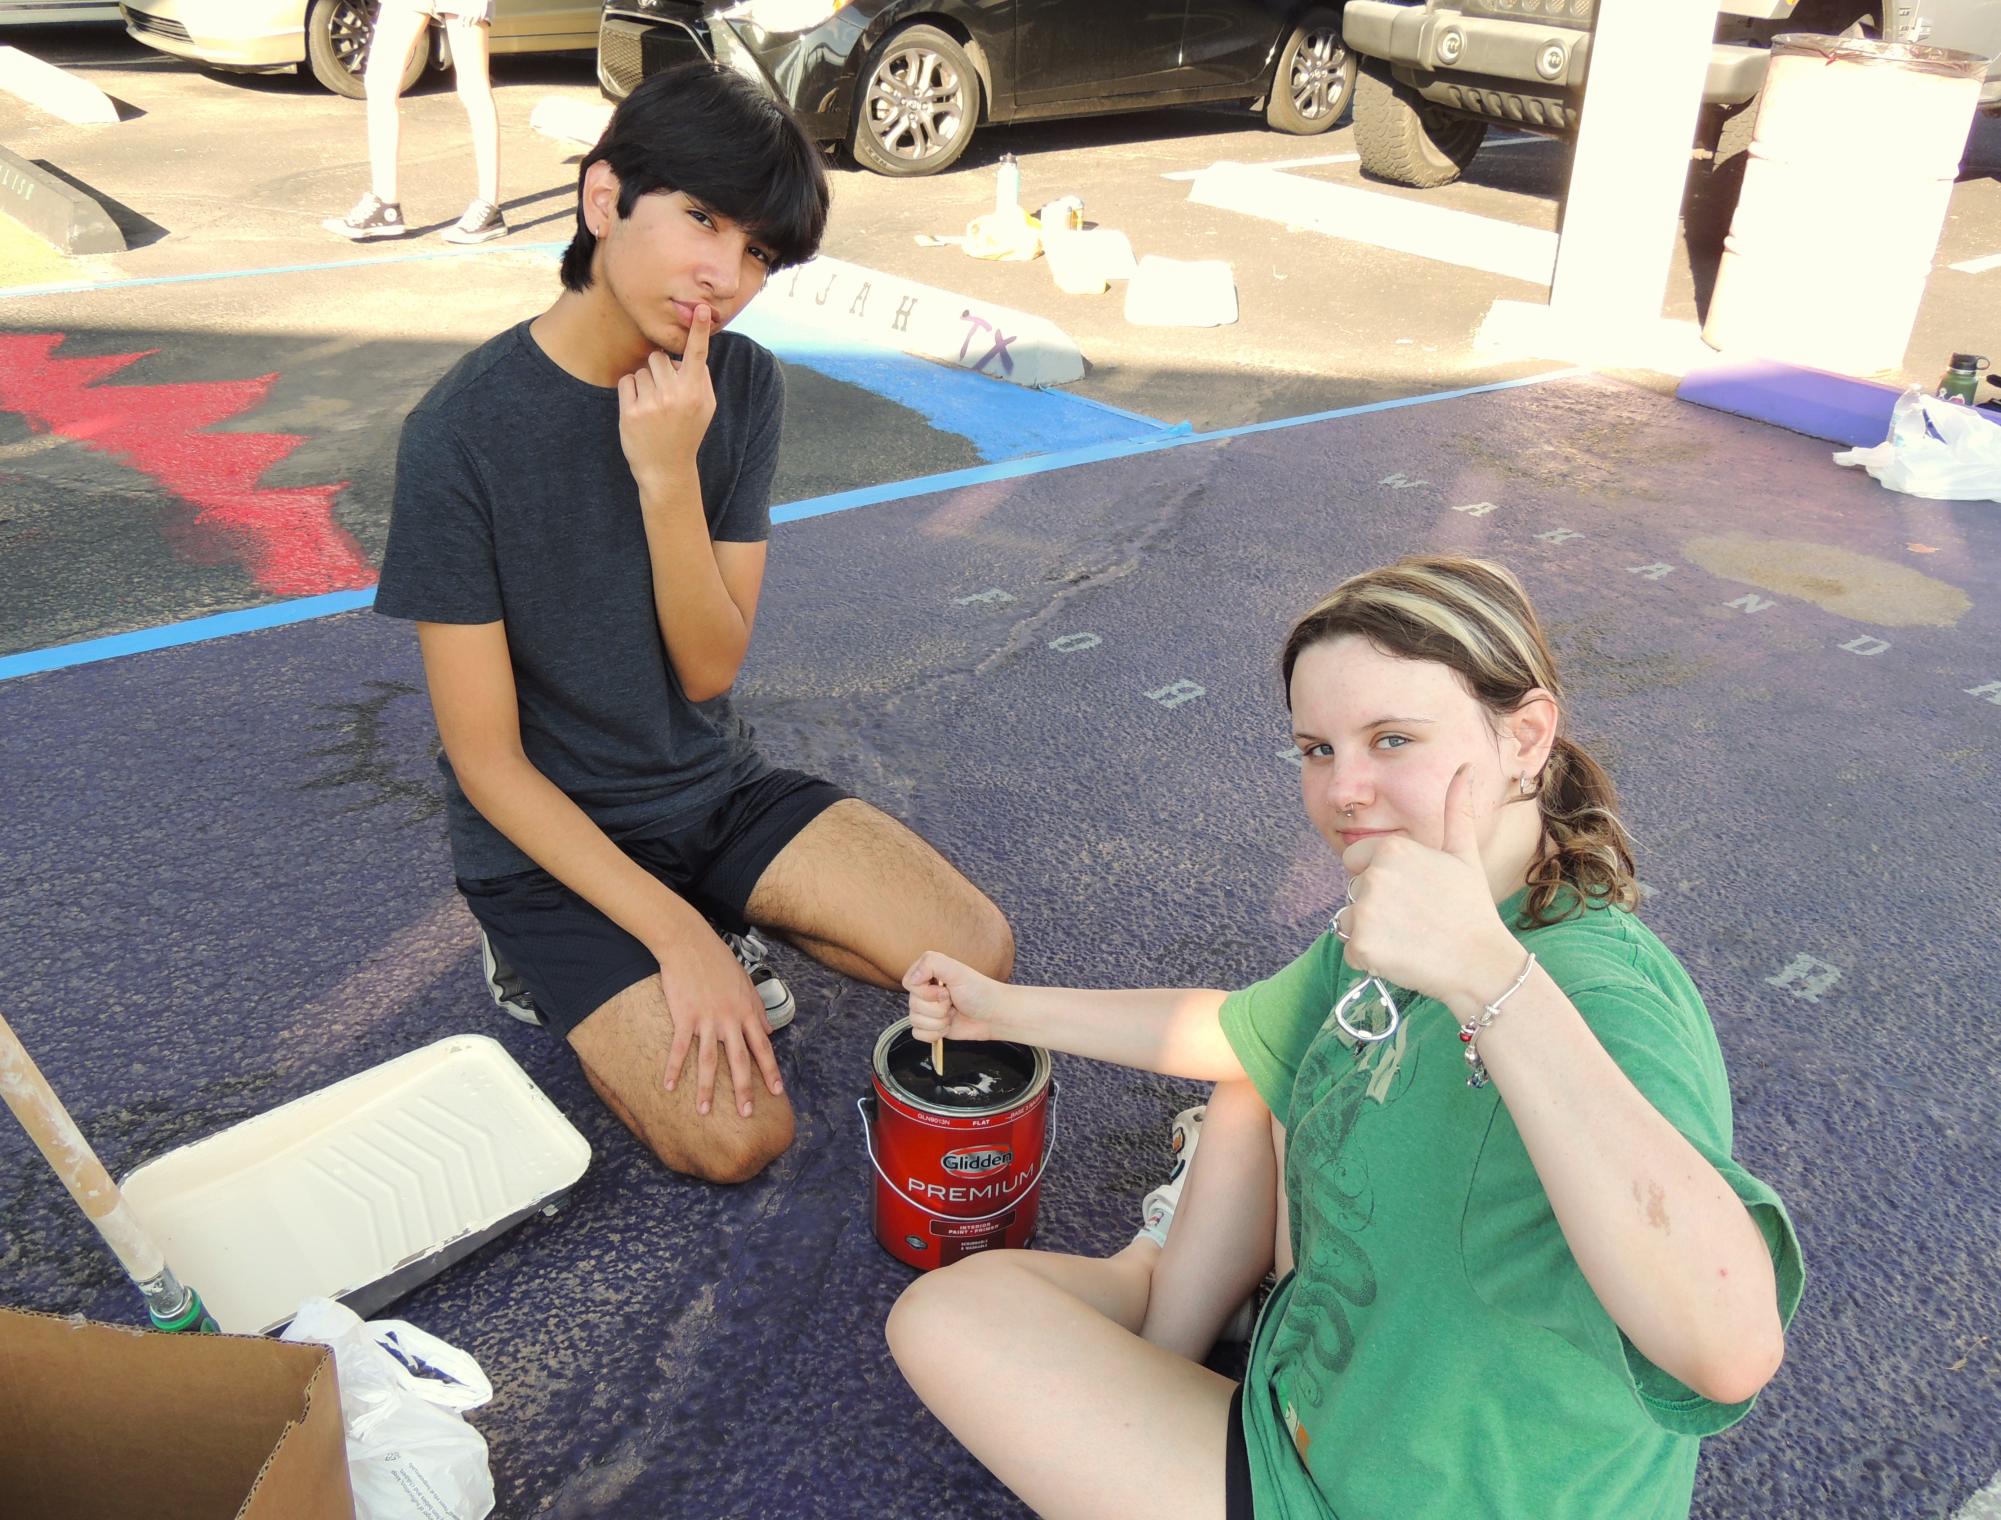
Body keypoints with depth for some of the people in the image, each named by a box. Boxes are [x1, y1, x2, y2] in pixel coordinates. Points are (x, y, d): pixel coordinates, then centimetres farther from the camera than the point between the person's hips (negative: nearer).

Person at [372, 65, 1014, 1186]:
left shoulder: (741, 388, -7)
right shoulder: (465, 431, -21)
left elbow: (712, 668, -11)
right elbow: (488, 759, -18)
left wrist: (669, 476, -27)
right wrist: (679, 937, -21)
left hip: (718, 787, 5)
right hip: (548, 835, -4)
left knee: (976, 957, -11)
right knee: (739, 1134, -18)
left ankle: (731, 926, 9)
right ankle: (550, 967, 8)